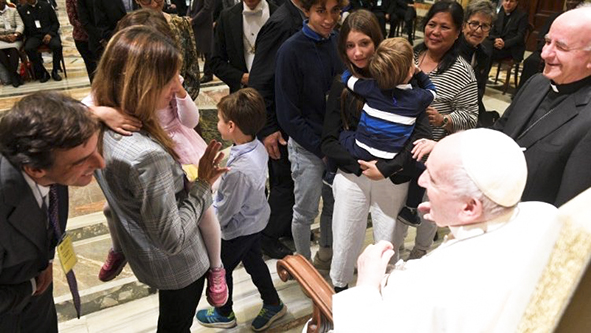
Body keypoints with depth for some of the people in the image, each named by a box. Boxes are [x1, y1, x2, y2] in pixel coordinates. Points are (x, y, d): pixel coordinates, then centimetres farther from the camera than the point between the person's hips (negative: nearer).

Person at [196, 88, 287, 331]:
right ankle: (273, 304, 47)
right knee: (253, 261, 28)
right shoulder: (258, 147, -14)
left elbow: (223, 212, -24)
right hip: (256, 219, 7)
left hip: (239, 230, -7)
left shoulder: (239, 171, -38)